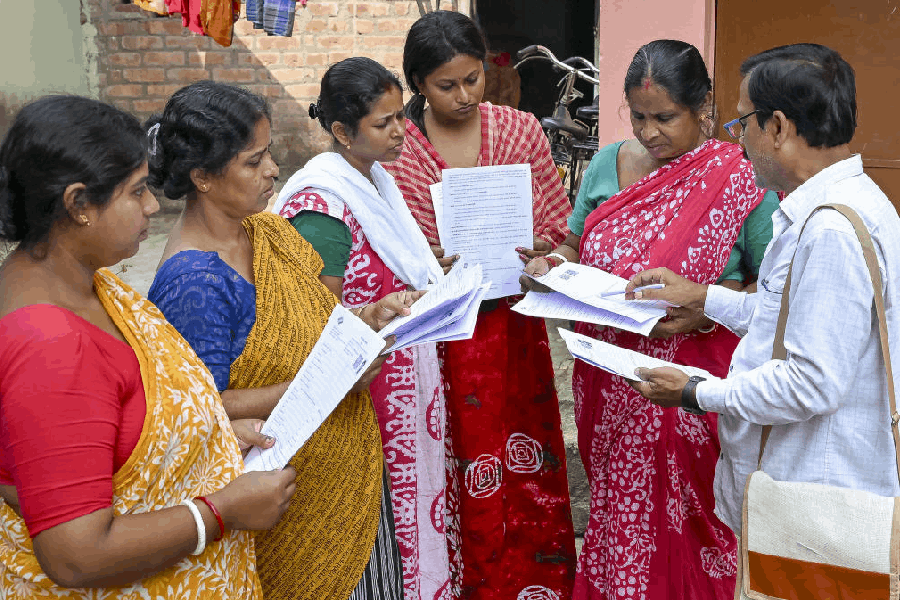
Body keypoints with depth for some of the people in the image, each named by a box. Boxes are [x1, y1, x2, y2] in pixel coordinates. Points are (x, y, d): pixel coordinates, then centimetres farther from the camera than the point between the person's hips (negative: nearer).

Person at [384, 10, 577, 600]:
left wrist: (537, 257, -15)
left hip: (513, 325, 2)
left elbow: (557, 224, 5)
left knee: (527, 459, 10)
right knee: (457, 475, 4)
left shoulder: (521, 129, 2)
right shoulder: (394, 147, -5)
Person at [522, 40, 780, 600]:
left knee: (684, 524, 6)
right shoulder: (610, 163, 6)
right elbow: (577, 245, 16)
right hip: (612, 386, 4)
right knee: (618, 512, 15)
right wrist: (552, 264, -6)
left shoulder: (742, 180, -9)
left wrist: (701, 311, -23)